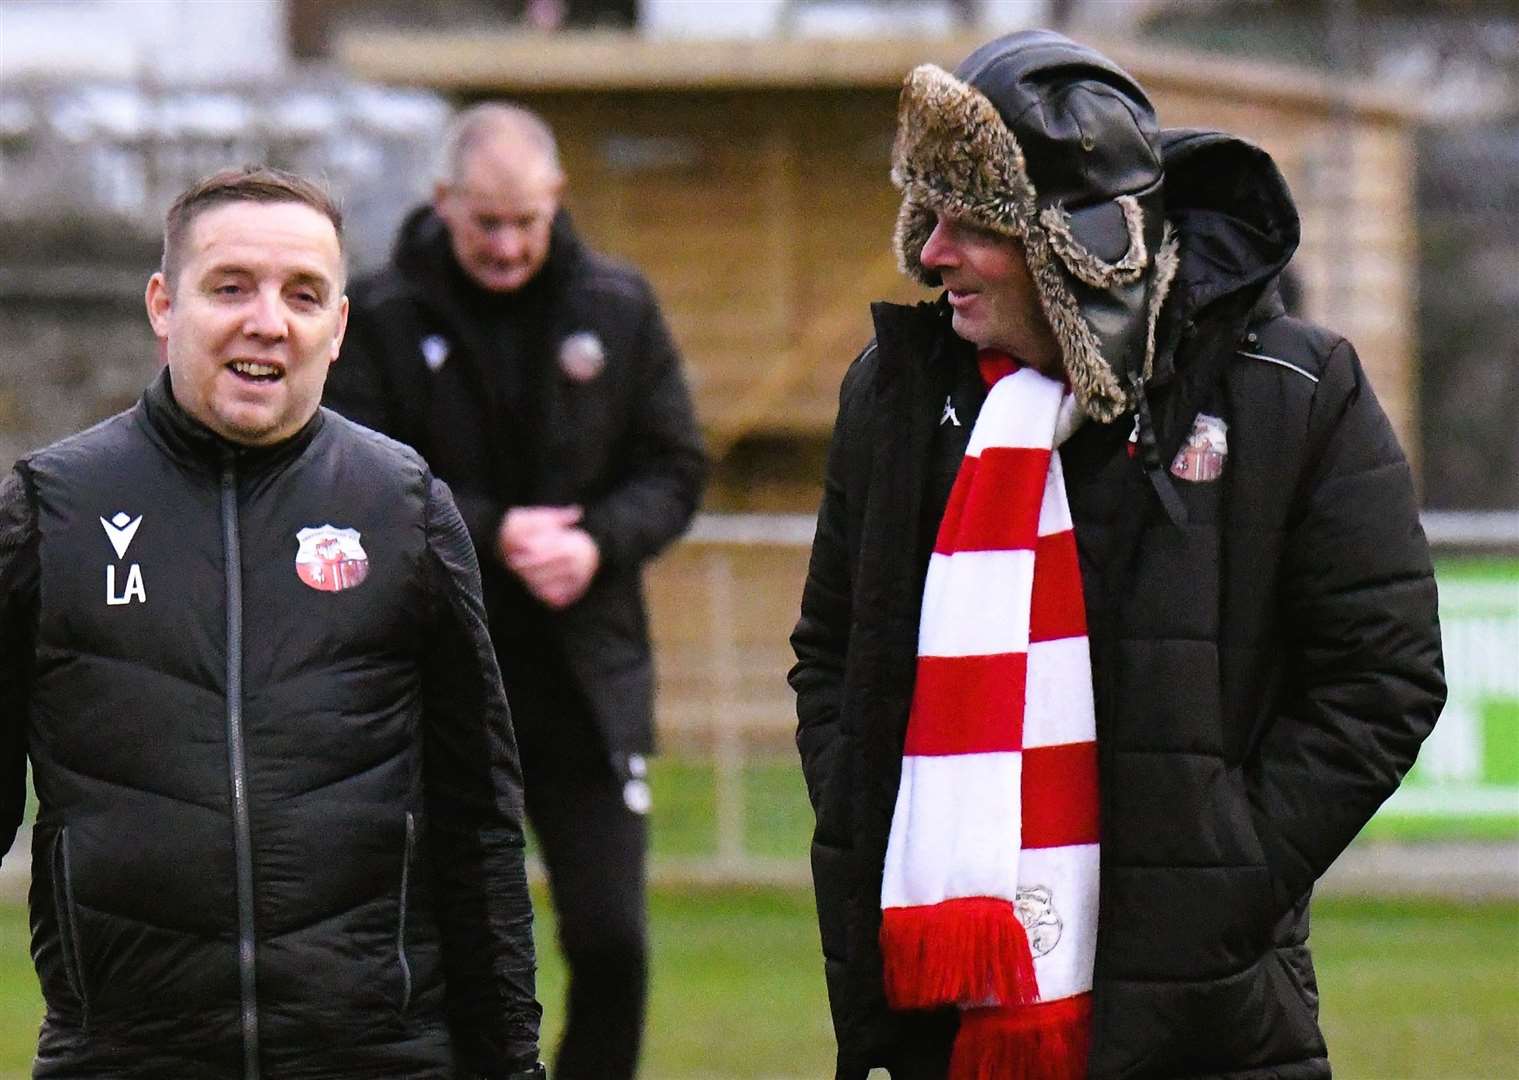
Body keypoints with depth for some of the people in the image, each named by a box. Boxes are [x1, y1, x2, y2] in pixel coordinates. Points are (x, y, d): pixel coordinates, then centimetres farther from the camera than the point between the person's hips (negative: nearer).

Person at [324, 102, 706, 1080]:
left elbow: (676, 470, 6)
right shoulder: (382, 320, -2)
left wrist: (598, 541, -14)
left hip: (591, 676, 1)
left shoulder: (619, 309, 4)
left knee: (612, 943, -3)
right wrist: (491, 535, -20)